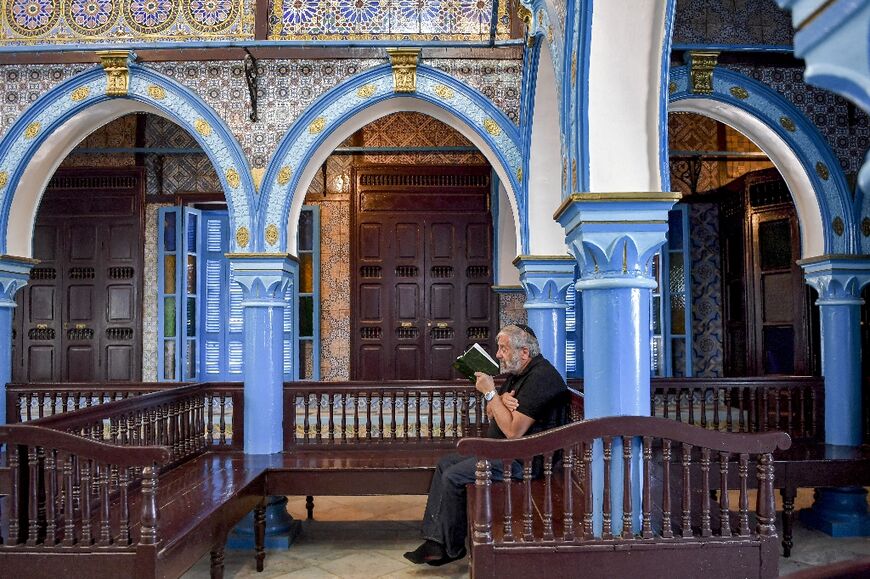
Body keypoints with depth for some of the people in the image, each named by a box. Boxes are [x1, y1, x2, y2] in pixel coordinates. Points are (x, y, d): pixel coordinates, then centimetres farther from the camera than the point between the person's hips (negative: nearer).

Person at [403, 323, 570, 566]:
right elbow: (491, 413, 14)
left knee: (453, 477, -17)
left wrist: (490, 393, -20)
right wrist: (502, 400, -9)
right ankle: (435, 542, 2)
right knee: (445, 464, 5)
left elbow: (513, 431, -26)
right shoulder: (517, 373, 13)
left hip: (524, 459, -11)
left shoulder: (540, 377, -20)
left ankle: (452, 548, 1)